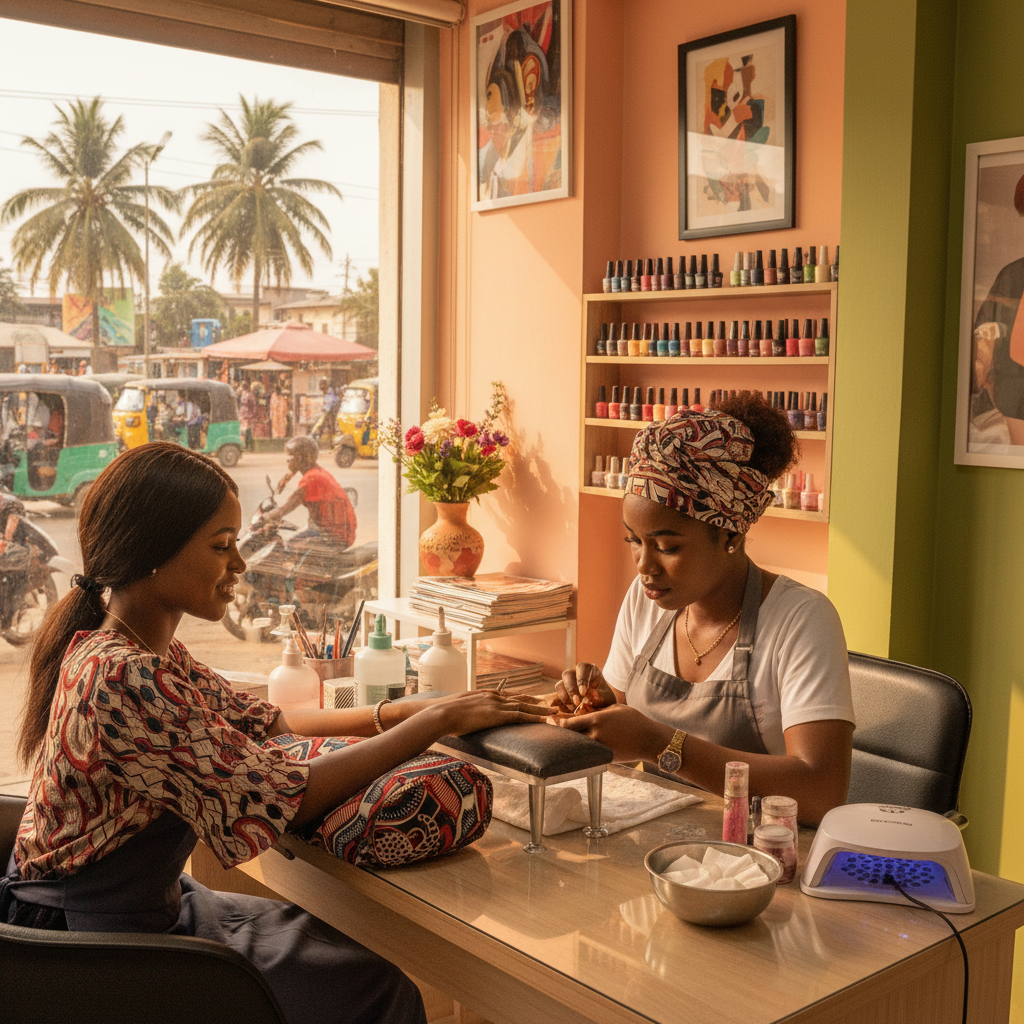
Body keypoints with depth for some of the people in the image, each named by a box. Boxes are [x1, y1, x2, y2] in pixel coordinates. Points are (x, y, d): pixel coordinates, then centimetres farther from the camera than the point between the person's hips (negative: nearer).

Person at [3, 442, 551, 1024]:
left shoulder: (148, 649, 1)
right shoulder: (121, 678, -30)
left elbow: (264, 722, 7)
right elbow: (281, 798, -28)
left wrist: (395, 713, -5)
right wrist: (437, 720, -23)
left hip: (153, 905, 9)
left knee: (357, 943, 14)